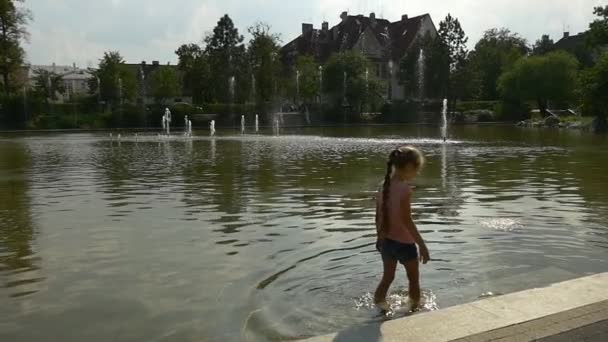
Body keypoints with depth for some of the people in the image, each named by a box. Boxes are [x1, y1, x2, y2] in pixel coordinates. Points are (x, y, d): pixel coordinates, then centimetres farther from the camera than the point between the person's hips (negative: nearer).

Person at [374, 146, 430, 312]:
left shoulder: (384, 186, -1)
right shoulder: (404, 189, -22)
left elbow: (378, 217, 6)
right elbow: (407, 221, -23)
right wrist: (422, 245, -17)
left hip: (386, 241, 6)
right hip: (404, 243, -6)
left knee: (388, 277, 21)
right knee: (414, 279, 17)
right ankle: (415, 307, 32)